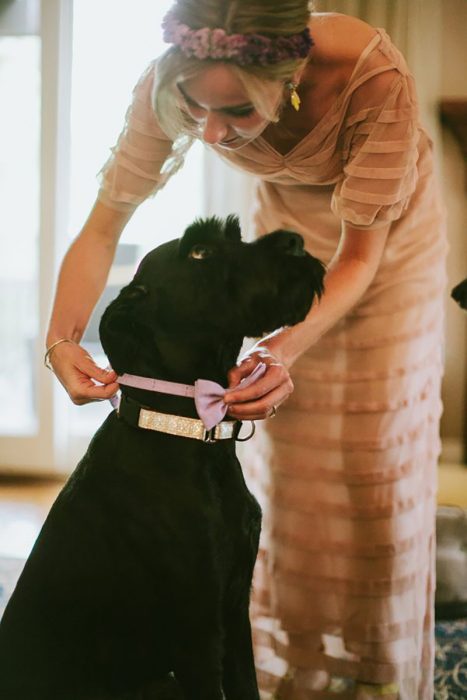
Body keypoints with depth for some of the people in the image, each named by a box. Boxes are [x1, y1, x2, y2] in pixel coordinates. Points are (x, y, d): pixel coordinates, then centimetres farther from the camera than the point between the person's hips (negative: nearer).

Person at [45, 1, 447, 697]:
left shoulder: (374, 77, -42)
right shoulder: (171, 84, -33)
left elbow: (361, 254, -31)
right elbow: (103, 228, -23)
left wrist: (287, 347, -46)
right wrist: (62, 340, -39)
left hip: (389, 238, -2)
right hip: (289, 233, 3)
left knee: (378, 466, 0)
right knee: (292, 463, 3)